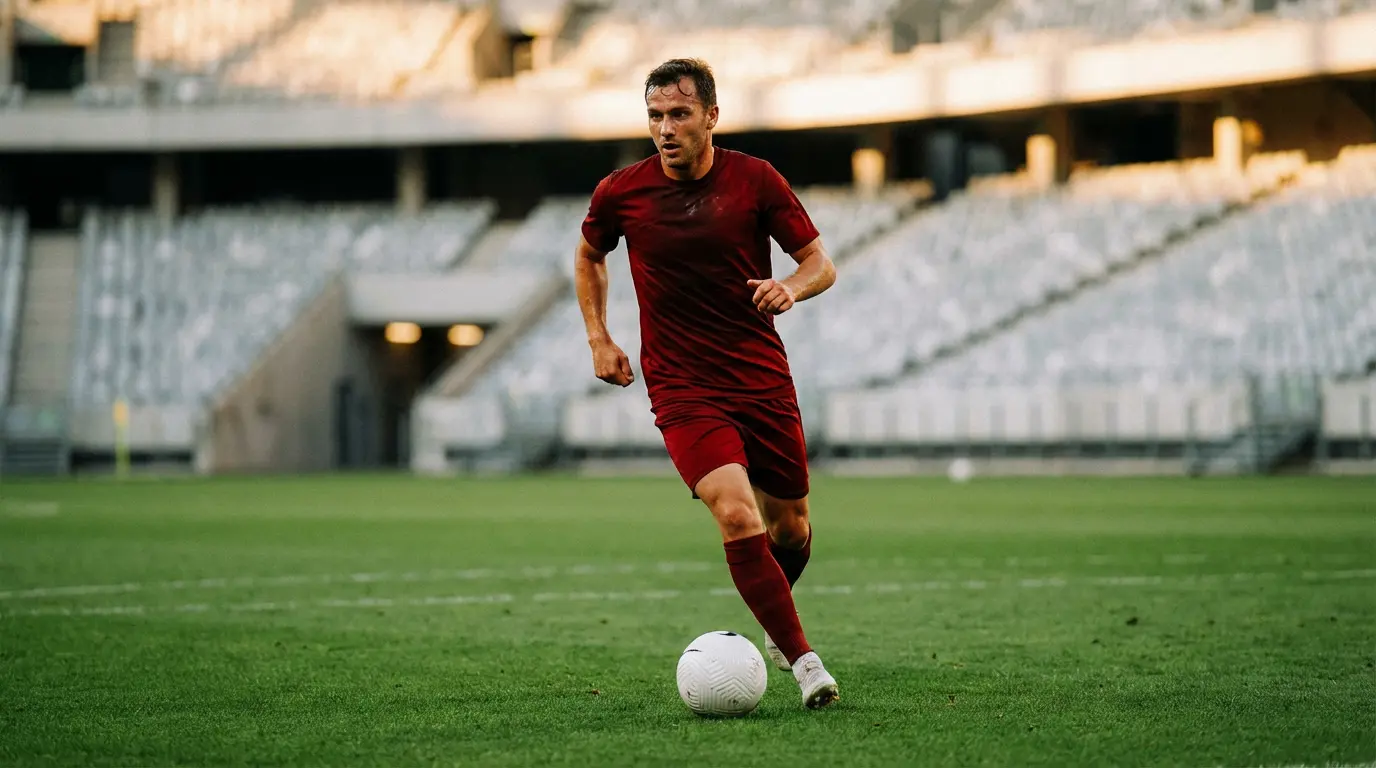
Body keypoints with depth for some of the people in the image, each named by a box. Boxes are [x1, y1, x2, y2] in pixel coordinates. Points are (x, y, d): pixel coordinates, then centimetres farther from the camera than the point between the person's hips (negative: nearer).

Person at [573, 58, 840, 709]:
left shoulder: (756, 179, -5)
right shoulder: (620, 192, -3)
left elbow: (821, 264, 0)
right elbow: (589, 256, 18)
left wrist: (792, 286, -22)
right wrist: (598, 338, 7)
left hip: (763, 379, 2)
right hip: (682, 389, -2)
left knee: (789, 524, 13)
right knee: (737, 514, -23)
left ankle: (775, 619, 45)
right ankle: (800, 657, -18)